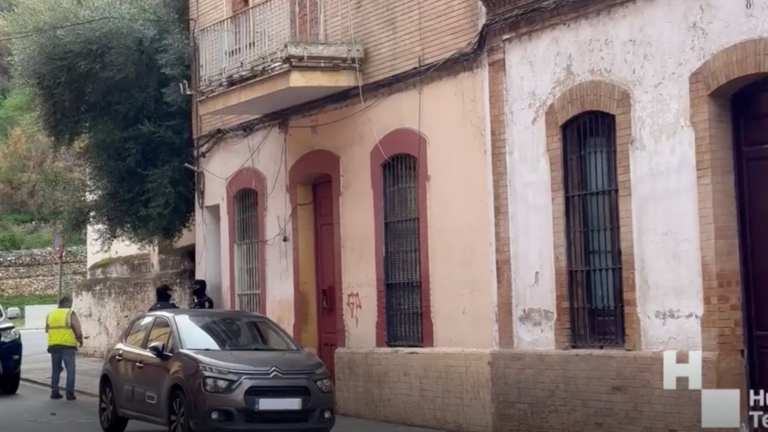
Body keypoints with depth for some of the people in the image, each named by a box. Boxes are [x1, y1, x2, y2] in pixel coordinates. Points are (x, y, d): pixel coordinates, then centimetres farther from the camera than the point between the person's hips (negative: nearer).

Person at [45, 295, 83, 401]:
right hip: (67, 345, -5)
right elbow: (78, 330, -7)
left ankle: (54, 392, 14)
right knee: (70, 370, 0)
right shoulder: (70, 314, -4)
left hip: (53, 345, 5)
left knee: (55, 370, 14)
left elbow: (47, 329, 17)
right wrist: (80, 340, 9)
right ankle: (70, 393, -4)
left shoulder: (50, 314, 12)